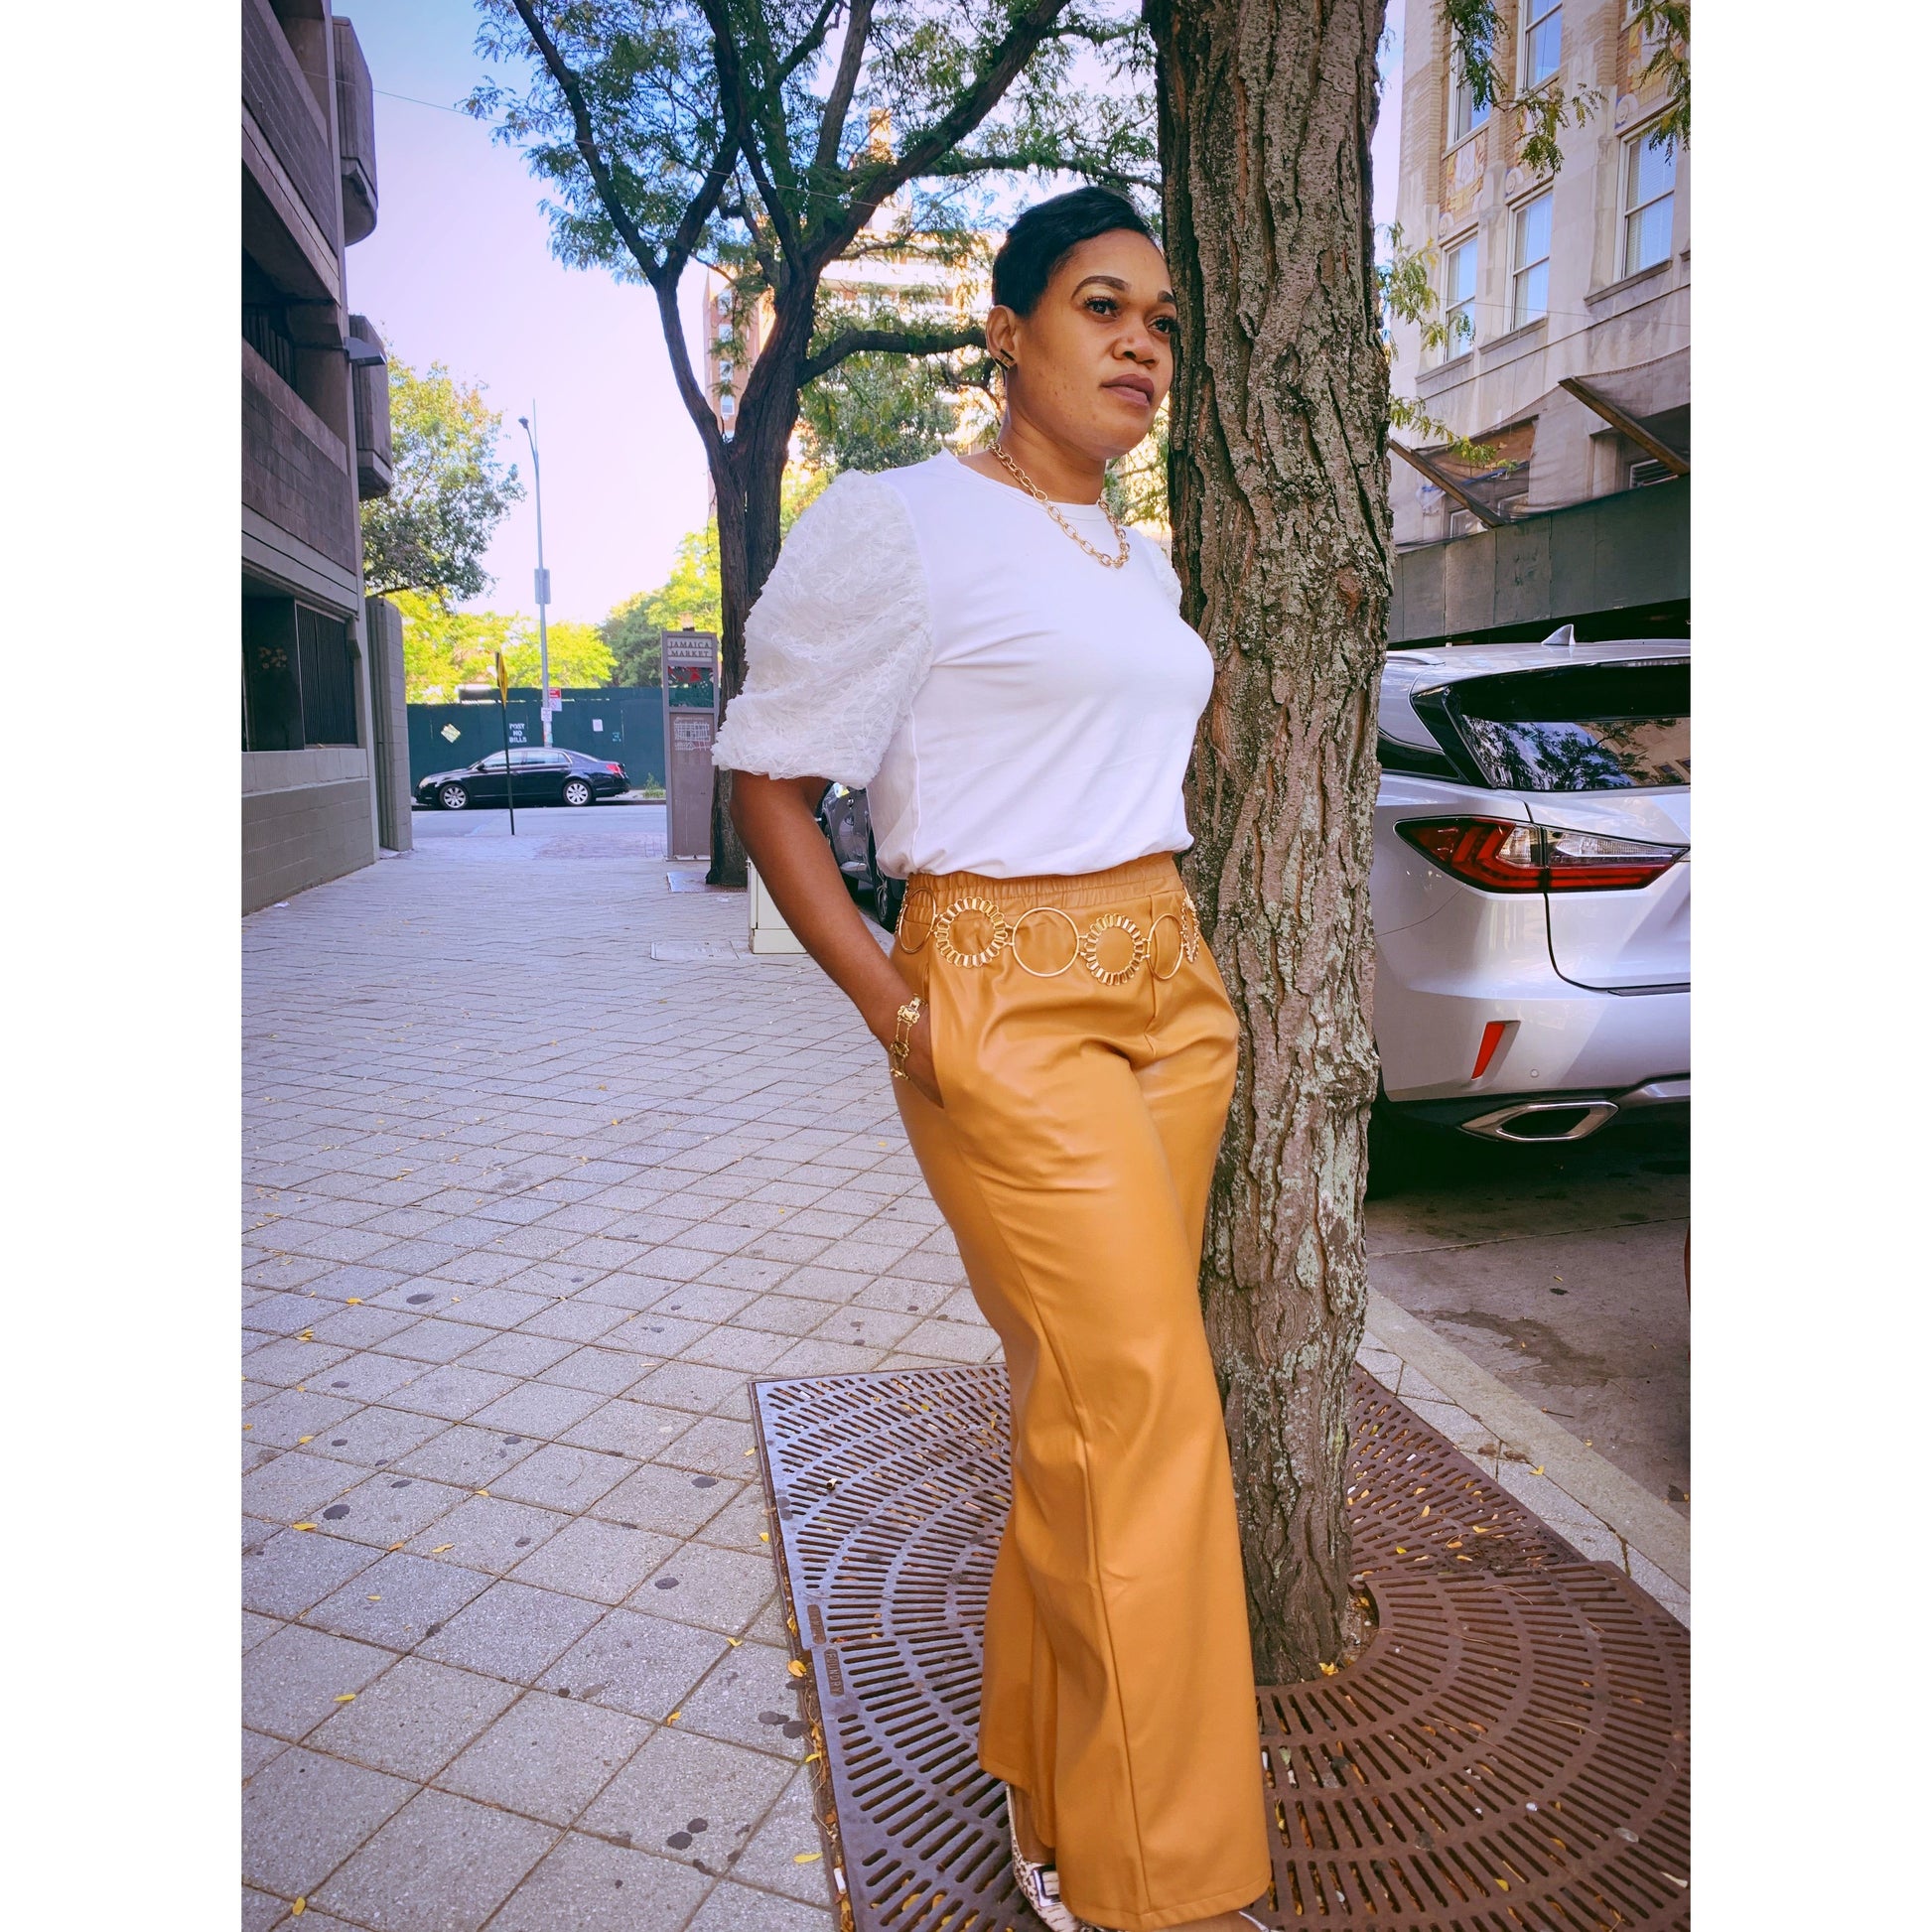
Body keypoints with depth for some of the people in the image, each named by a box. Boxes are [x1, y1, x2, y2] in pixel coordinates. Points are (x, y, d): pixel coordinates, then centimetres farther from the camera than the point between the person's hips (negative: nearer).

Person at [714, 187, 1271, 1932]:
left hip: (1170, 988, 8)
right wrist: (895, 1010, -12)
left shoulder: (1141, 562, 17)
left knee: (1099, 1399, 11)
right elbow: (768, 774, -5)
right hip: (1009, 1009, -7)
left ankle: (1047, 1763, 32)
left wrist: (1171, 940, 17)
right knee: (1143, 1409, -9)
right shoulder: (901, 523, -6)